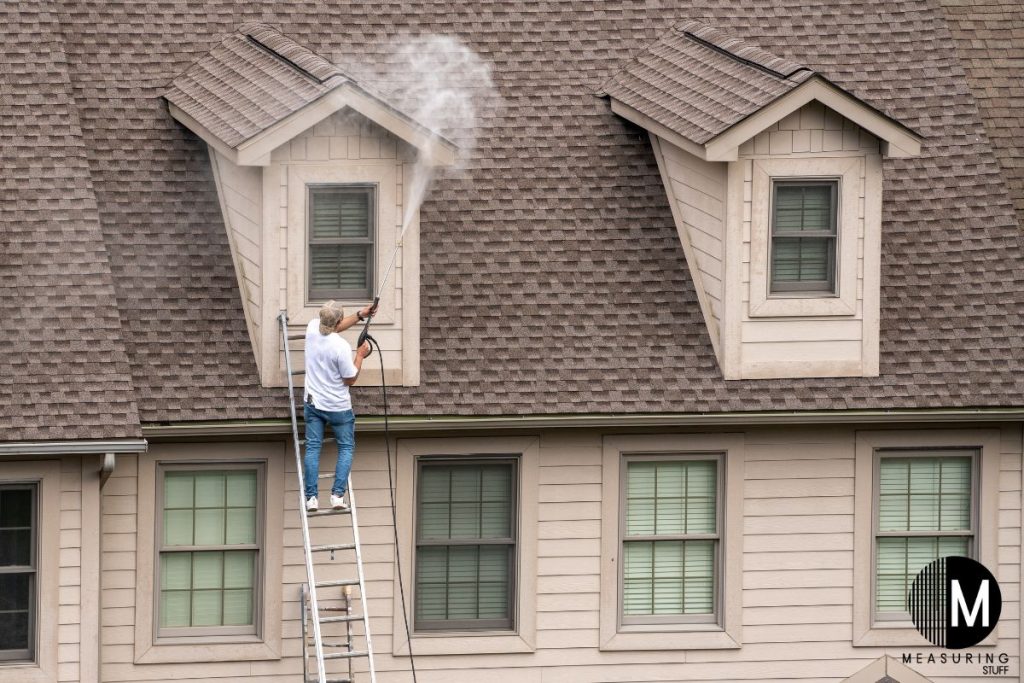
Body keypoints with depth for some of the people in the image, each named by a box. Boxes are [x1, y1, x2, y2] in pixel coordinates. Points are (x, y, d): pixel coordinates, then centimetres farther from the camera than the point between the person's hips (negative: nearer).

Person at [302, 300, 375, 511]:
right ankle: (337, 494, 0)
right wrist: (360, 355, -4)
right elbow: (351, 379, -14)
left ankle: (311, 497, 2)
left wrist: (360, 316, 16)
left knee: (312, 448, 9)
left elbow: (335, 327, 14)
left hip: (312, 403, 5)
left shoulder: (313, 328, -9)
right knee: (346, 448, 11)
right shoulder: (341, 346, -26)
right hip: (338, 407, -5)